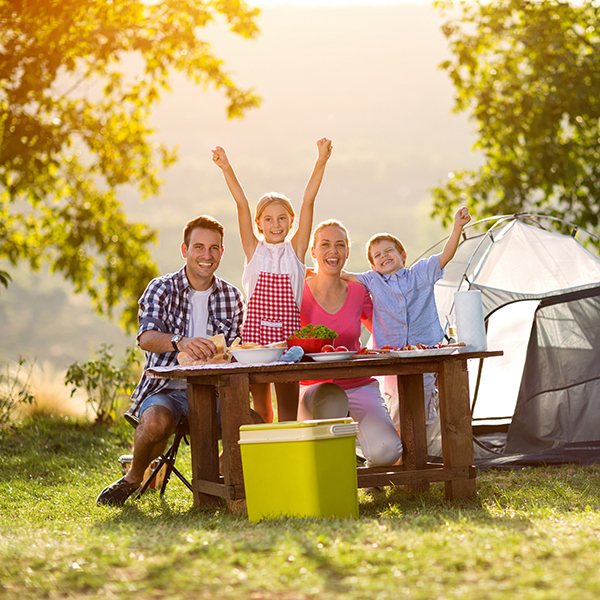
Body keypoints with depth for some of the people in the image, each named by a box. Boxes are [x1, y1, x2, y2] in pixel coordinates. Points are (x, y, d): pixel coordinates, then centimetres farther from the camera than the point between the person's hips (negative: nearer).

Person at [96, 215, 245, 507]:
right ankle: (133, 478, -4)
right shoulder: (162, 289, -1)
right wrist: (180, 342, -41)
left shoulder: (232, 297, 11)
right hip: (166, 387, -3)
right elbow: (146, 338, -19)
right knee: (156, 423, -37)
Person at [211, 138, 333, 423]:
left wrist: (321, 162, -8)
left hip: (288, 333, 0)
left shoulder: (295, 249, 7)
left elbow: (308, 202, -1)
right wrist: (227, 169, -9)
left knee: (288, 407, 1)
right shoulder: (254, 249, 7)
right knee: (260, 408, 5)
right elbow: (242, 205, -1)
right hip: (255, 331, 0)